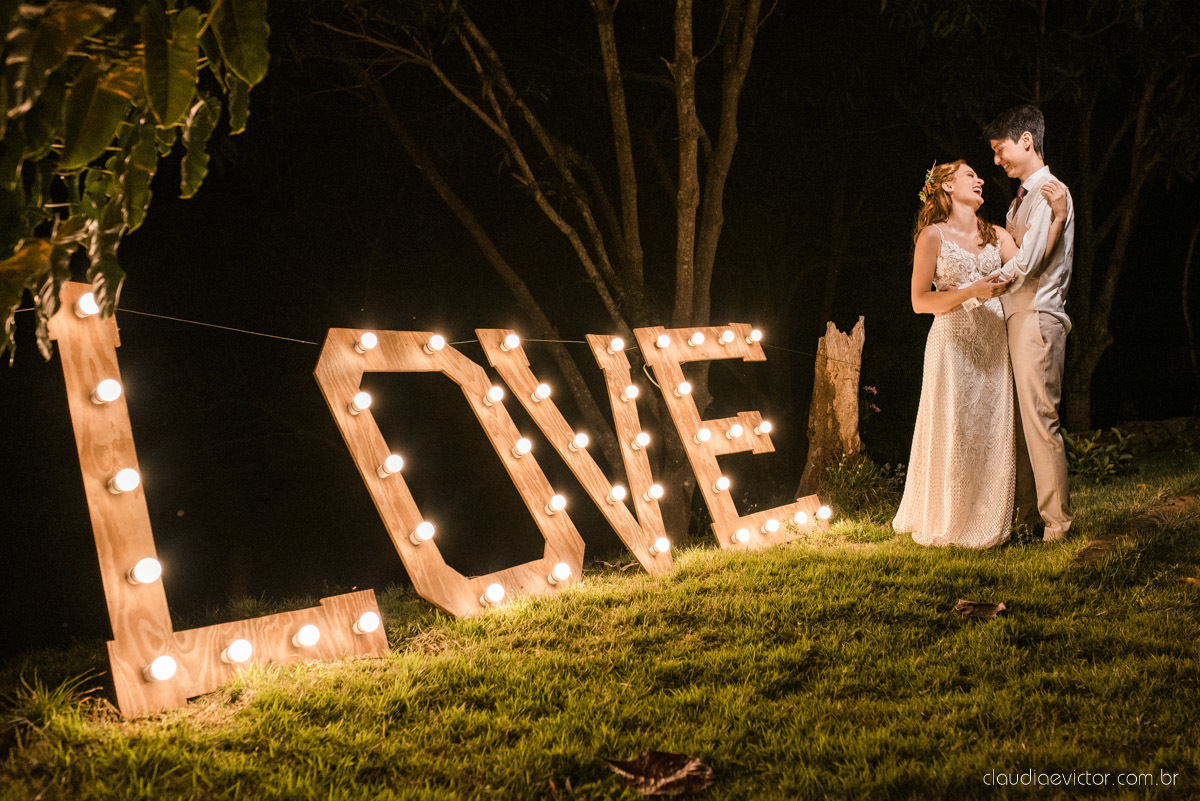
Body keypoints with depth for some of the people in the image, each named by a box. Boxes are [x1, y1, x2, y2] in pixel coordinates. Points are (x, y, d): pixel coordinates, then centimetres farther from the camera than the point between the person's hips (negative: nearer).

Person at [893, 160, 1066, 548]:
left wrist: (1058, 216, -10)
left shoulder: (995, 235, 13)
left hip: (993, 346, 5)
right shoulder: (932, 235, 0)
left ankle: (986, 526, 16)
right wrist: (971, 292, -16)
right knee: (953, 438, -2)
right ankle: (947, 527, 13)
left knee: (992, 436, 4)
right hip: (953, 344, -4)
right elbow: (919, 301, -4)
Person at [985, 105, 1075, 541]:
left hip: (1036, 317, -9)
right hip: (1015, 316, 9)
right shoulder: (1021, 198, 21)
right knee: (1019, 421, 9)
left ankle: (1056, 521, -5)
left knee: (1039, 418, -9)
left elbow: (1026, 262, -17)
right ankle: (1027, 514, 14)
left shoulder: (1050, 192, -9)